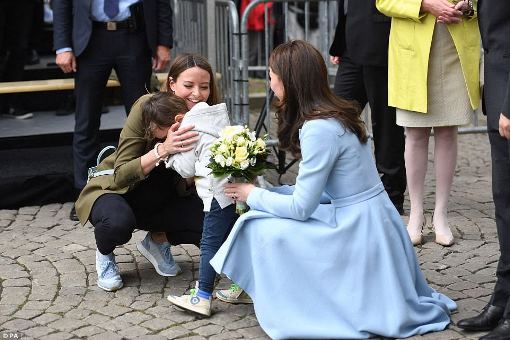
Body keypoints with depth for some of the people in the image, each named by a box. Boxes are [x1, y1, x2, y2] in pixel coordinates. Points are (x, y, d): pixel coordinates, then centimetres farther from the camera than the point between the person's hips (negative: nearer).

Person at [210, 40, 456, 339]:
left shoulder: (319, 128, -20)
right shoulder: (335, 113, 8)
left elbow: (301, 207, -16)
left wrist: (253, 195, -1)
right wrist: (265, 192, 9)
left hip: (358, 230, -9)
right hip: (371, 222, 9)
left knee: (261, 228, -11)